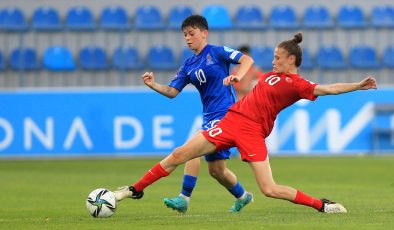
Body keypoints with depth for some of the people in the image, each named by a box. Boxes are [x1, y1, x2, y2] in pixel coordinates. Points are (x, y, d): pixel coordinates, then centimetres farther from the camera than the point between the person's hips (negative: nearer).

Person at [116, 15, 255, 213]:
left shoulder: (217, 52, -4)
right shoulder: (188, 66, 15)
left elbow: (247, 59, -10)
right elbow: (172, 91, 10)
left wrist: (238, 76, -29)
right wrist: (153, 85, -7)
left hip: (225, 113, -8)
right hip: (210, 116, 8)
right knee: (216, 169, 12)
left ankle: (184, 199, -22)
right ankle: (242, 196, 35)